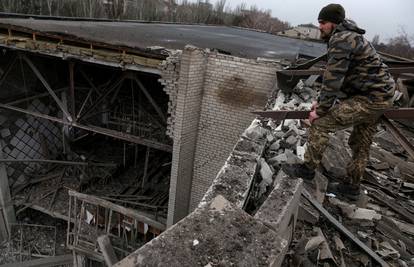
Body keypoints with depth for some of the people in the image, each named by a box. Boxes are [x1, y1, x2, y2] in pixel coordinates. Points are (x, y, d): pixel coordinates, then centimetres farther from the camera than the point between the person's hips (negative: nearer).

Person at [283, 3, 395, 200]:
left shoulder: (341, 40, -18)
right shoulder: (347, 37, 15)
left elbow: (333, 80, -23)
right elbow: (334, 77, 18)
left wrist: (320, 111, -16)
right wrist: (321, 102, 15)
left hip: (369, 99, -10)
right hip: (381, 96, 11)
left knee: (320, 124, -9)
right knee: (360, 145, 18)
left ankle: (308, 169, 6)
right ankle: (351, 187, 32)